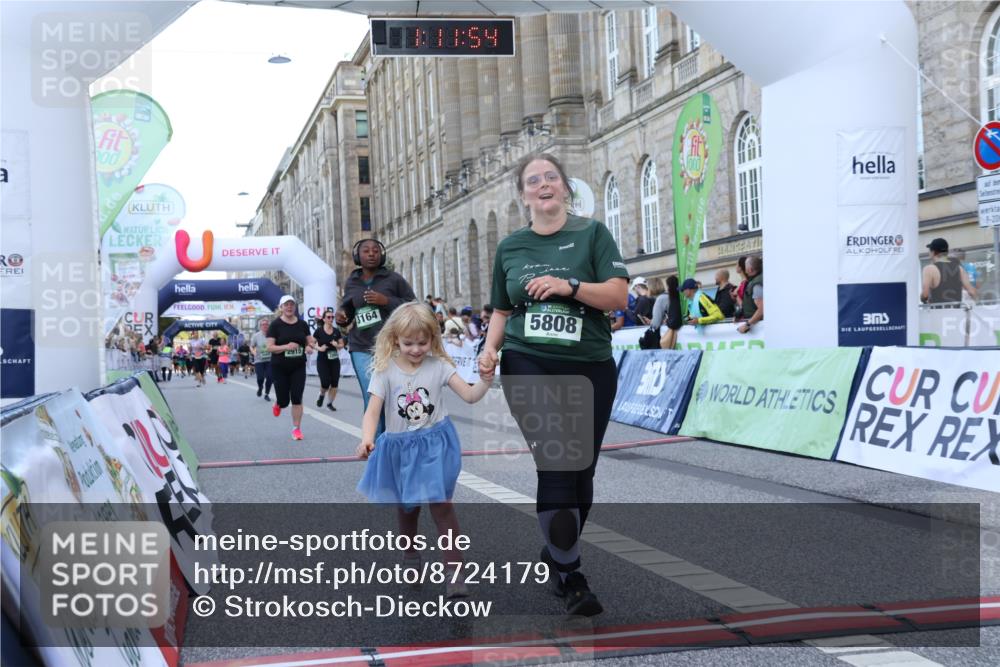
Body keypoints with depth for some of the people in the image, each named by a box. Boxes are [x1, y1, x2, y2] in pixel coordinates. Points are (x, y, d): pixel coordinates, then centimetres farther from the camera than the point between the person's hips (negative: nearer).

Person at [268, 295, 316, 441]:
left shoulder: (302, 324, 4)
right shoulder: (275, 325, -8)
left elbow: (310, 341, 14)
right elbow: (269, 347, -12)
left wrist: (310, 346, -10)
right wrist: (286, 347, -27)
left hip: (298, 367, 2)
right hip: (279, 368, -2)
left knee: (297, 399, -4)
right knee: (284, 401, 4)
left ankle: (296, 429, 6)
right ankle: (278, 404, 41)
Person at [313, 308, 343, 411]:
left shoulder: (336, 331, 4)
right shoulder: (319, 330, -5)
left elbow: (342, 344, 11)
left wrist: (337, 345, -10)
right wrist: (319, 348, -18)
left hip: (334, 360, 3)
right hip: (322, 360, -3)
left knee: (334, 383, -1)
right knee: (325, 382, -12)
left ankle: (330, 403, 14)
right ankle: (321, 395, 20)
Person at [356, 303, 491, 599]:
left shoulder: (438, 366, -6)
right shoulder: (385, 371, -9)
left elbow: (470, 396, -8)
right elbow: (372, 411, -16)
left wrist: (486, 378, -27)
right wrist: (367, 439, -35)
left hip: (434, 444, -1)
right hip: (400, 448, 1)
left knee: (441, 505, -9)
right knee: (406, 506, 19)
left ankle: (455, 572, -5)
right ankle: (410, 557, 44)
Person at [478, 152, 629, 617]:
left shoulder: (591, 234, 4)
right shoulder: (511, 247, 11)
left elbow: (618, 297, -5)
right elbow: (502, 311, 18)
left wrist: (569, 286, -18)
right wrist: (490, 348, 0)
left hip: (589, 369, 0)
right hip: (528, 368, 0)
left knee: (580, 471, 7)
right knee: (555, 465, -15)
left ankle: (555, 555, 31)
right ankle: (570, 575, -7)